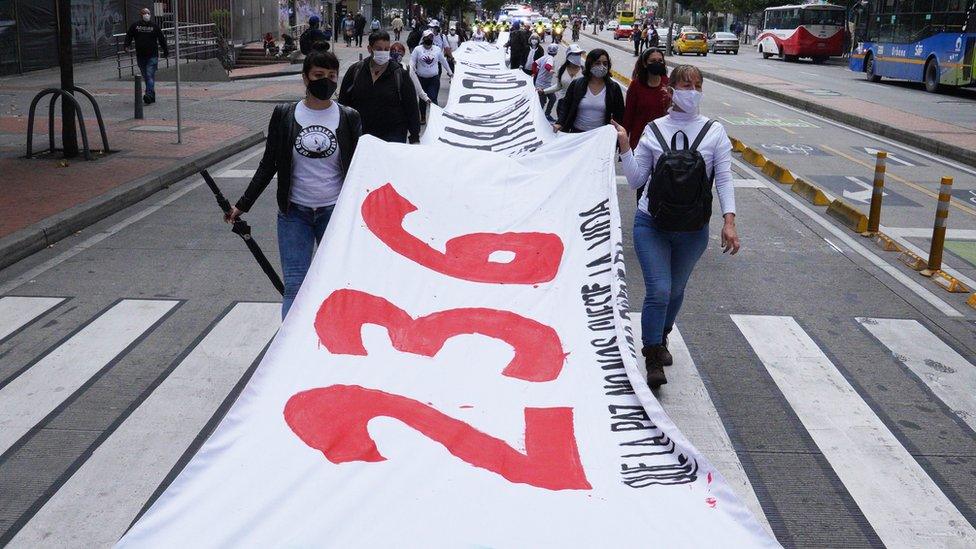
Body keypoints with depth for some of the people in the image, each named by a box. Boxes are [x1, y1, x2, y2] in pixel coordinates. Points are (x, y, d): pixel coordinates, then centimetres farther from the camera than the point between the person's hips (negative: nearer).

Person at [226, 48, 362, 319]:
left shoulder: (348, 118, 1)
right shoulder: (284, 115, 0)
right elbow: (268, 165, 5)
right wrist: (242, 205, 2)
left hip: (334, 212, 0)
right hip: (295, 213, 0)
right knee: (294, 286, -4)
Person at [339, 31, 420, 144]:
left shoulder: (399, 74, 0)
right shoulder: (355, 71, 5)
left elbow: (412, 108, 2)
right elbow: (342, 102, 11)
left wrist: (415, 138, -2)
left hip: (393, 137, -2)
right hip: (360, 136, 2)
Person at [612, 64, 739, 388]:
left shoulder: (714, 132, -1)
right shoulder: (654, 130, 0)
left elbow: (724, 179, -4)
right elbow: (636, 180, 2)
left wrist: (729, 221, -14)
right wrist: (625, 147, -11)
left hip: (693, 229, 2)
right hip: (652, 224, -1)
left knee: (676, 290, 18)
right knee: (659, 291, -13)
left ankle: (661, 340, 44)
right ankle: (653, 361, -1)